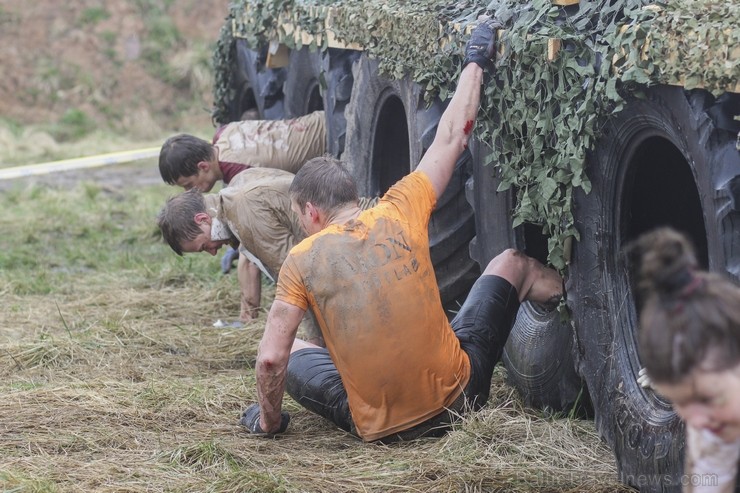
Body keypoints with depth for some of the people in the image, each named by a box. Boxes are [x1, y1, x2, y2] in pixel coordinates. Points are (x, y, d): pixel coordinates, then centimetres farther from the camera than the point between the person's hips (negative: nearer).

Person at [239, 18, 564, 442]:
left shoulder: (303, 260, -9)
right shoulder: (400, 213, -6)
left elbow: (271, 359, -12)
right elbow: (452, 137, 6)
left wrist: (269, 421, 6)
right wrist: (475, 63, 19)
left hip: (375, 429, -1)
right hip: (457, 399, 1)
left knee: (292, 353, 26)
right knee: (513, 263, 23)